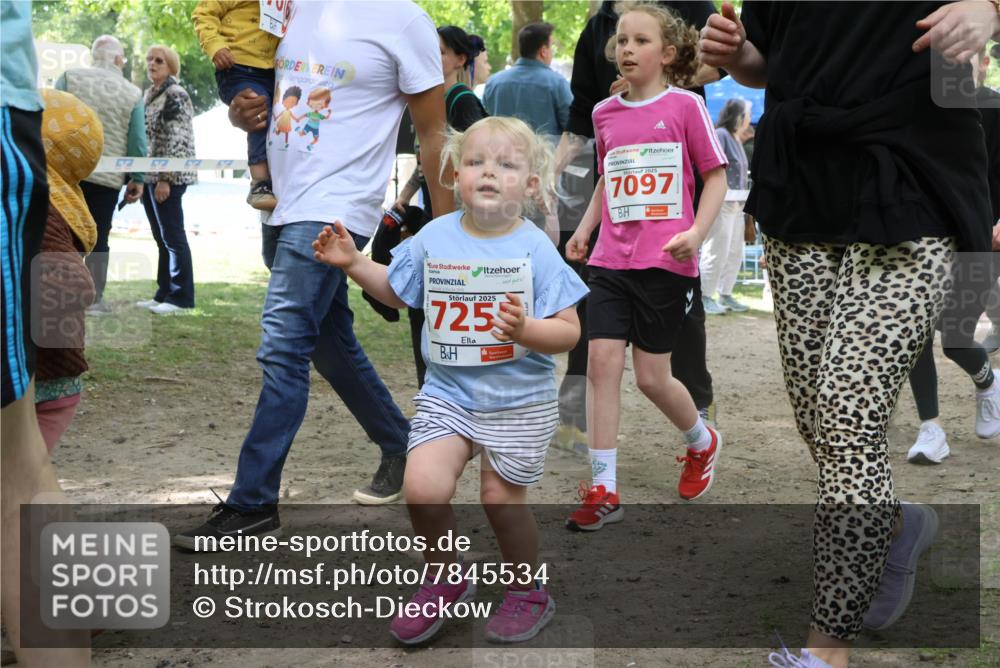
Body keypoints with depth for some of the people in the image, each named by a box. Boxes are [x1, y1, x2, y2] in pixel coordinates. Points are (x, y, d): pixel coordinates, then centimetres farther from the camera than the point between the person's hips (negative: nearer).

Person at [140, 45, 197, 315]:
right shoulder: (149, 94, 17)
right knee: (162, 239, 12)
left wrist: (164, 179, -20)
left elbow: (176, 141, -16)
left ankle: (180, 298, -2)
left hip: (167, 177, -9)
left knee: (172, 237, -6)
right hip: (149, 176, 9)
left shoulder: (175, 95, -9)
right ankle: (164, 294, 17)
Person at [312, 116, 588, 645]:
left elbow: (569, 331, -12)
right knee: (423, 488, -12)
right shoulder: (434, 238, -1)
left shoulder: (534, 249, -12)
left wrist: (526, 330, -30)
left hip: (518, 400, -3)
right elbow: (396, 289, 16)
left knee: (502, 499, 4)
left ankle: (527, 592, 31)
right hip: (447, 392, 3)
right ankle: (445, 578, 15)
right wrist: (352, 263, 4)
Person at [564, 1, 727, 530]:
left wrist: (696, 234, -14)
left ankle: (702, 442, 34)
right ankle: (604, 490, -2)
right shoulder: (605, 113, 10)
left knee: (651, 377, 2)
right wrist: (585, 227, 12)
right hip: (611, 260, 4)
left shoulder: (685, 105, -3)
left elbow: (716, 176, -1)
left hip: (665, 262, -4)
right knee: (601, 363, -8)